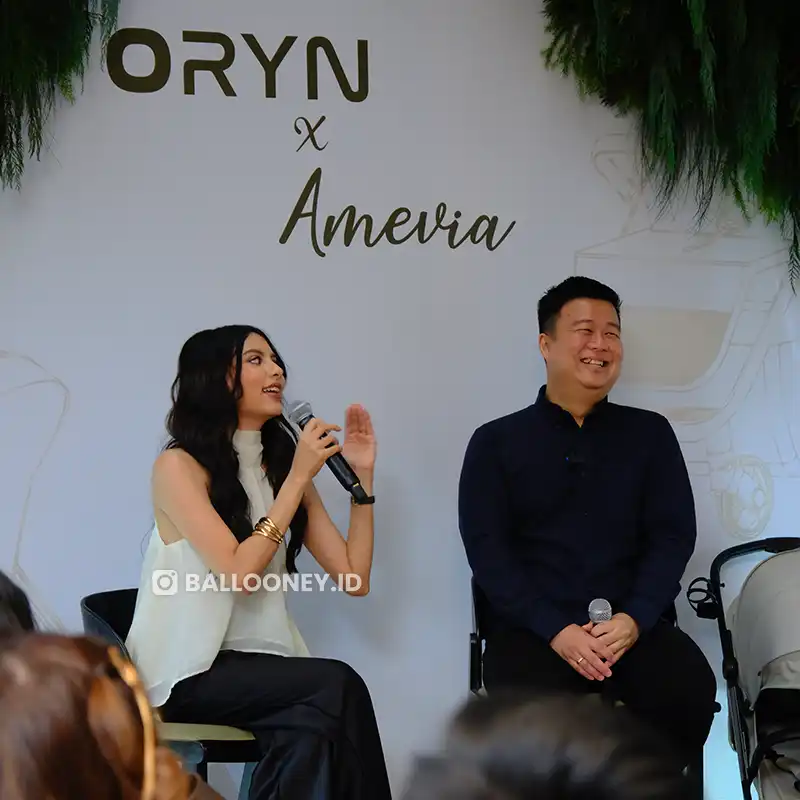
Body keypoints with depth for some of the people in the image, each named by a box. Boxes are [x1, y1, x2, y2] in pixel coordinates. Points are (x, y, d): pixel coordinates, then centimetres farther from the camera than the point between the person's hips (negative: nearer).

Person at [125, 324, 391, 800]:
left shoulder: (283, 465, 11)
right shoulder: (179, 466, -6)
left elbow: (354, 579, 5)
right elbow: (240, 573, -18)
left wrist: (363, 476, 0)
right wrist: (299, 478, -15)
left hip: (262, 661, 5)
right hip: (189, 671, -5)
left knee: (313, 728, -29)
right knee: (336, 686, -27)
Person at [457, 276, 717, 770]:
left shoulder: (650, 433, 14)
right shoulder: (496, 441, 9)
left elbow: (674, 534, 6)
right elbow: (486, 548, 0)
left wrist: (635, 618, -12)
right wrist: (554, 629, -14)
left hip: (635, 624, 2)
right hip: (532, 626, -2)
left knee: (692, 691, -28)